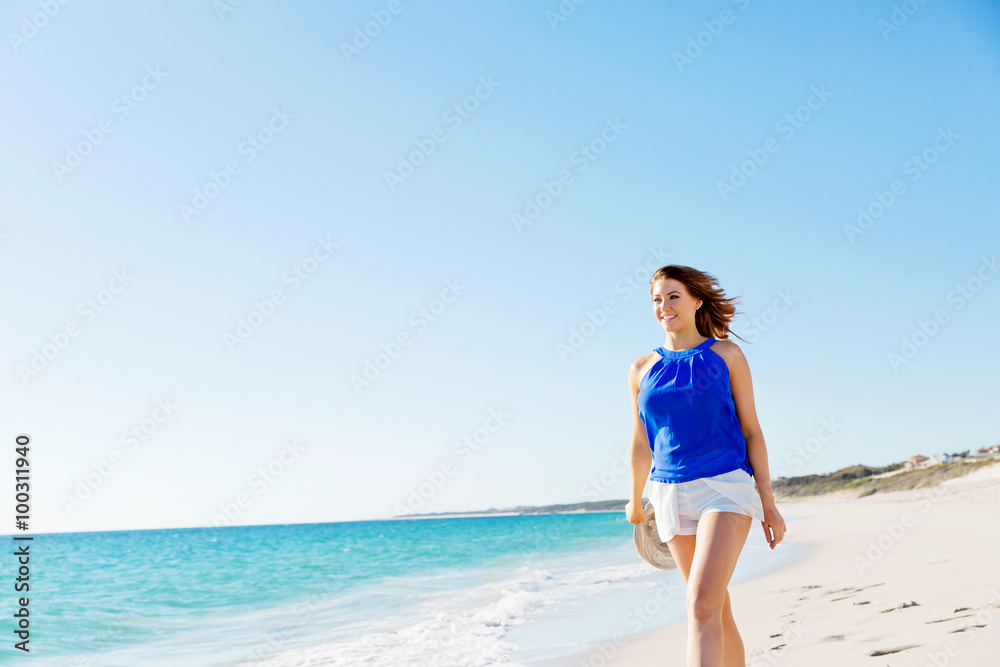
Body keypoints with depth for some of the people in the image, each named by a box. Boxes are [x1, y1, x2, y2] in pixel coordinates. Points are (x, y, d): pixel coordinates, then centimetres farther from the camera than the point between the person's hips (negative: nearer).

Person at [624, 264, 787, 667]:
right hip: (671, 494, 4)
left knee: (701, 604, -19)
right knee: (717, 610, 12)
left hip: (725, 487, -4)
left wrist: (768, 503, -1)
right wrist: (636, 500, 27)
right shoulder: (642, 369, 8)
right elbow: (641, 442, 18)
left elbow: (751, 430, 2)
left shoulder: (726, 354, 2)